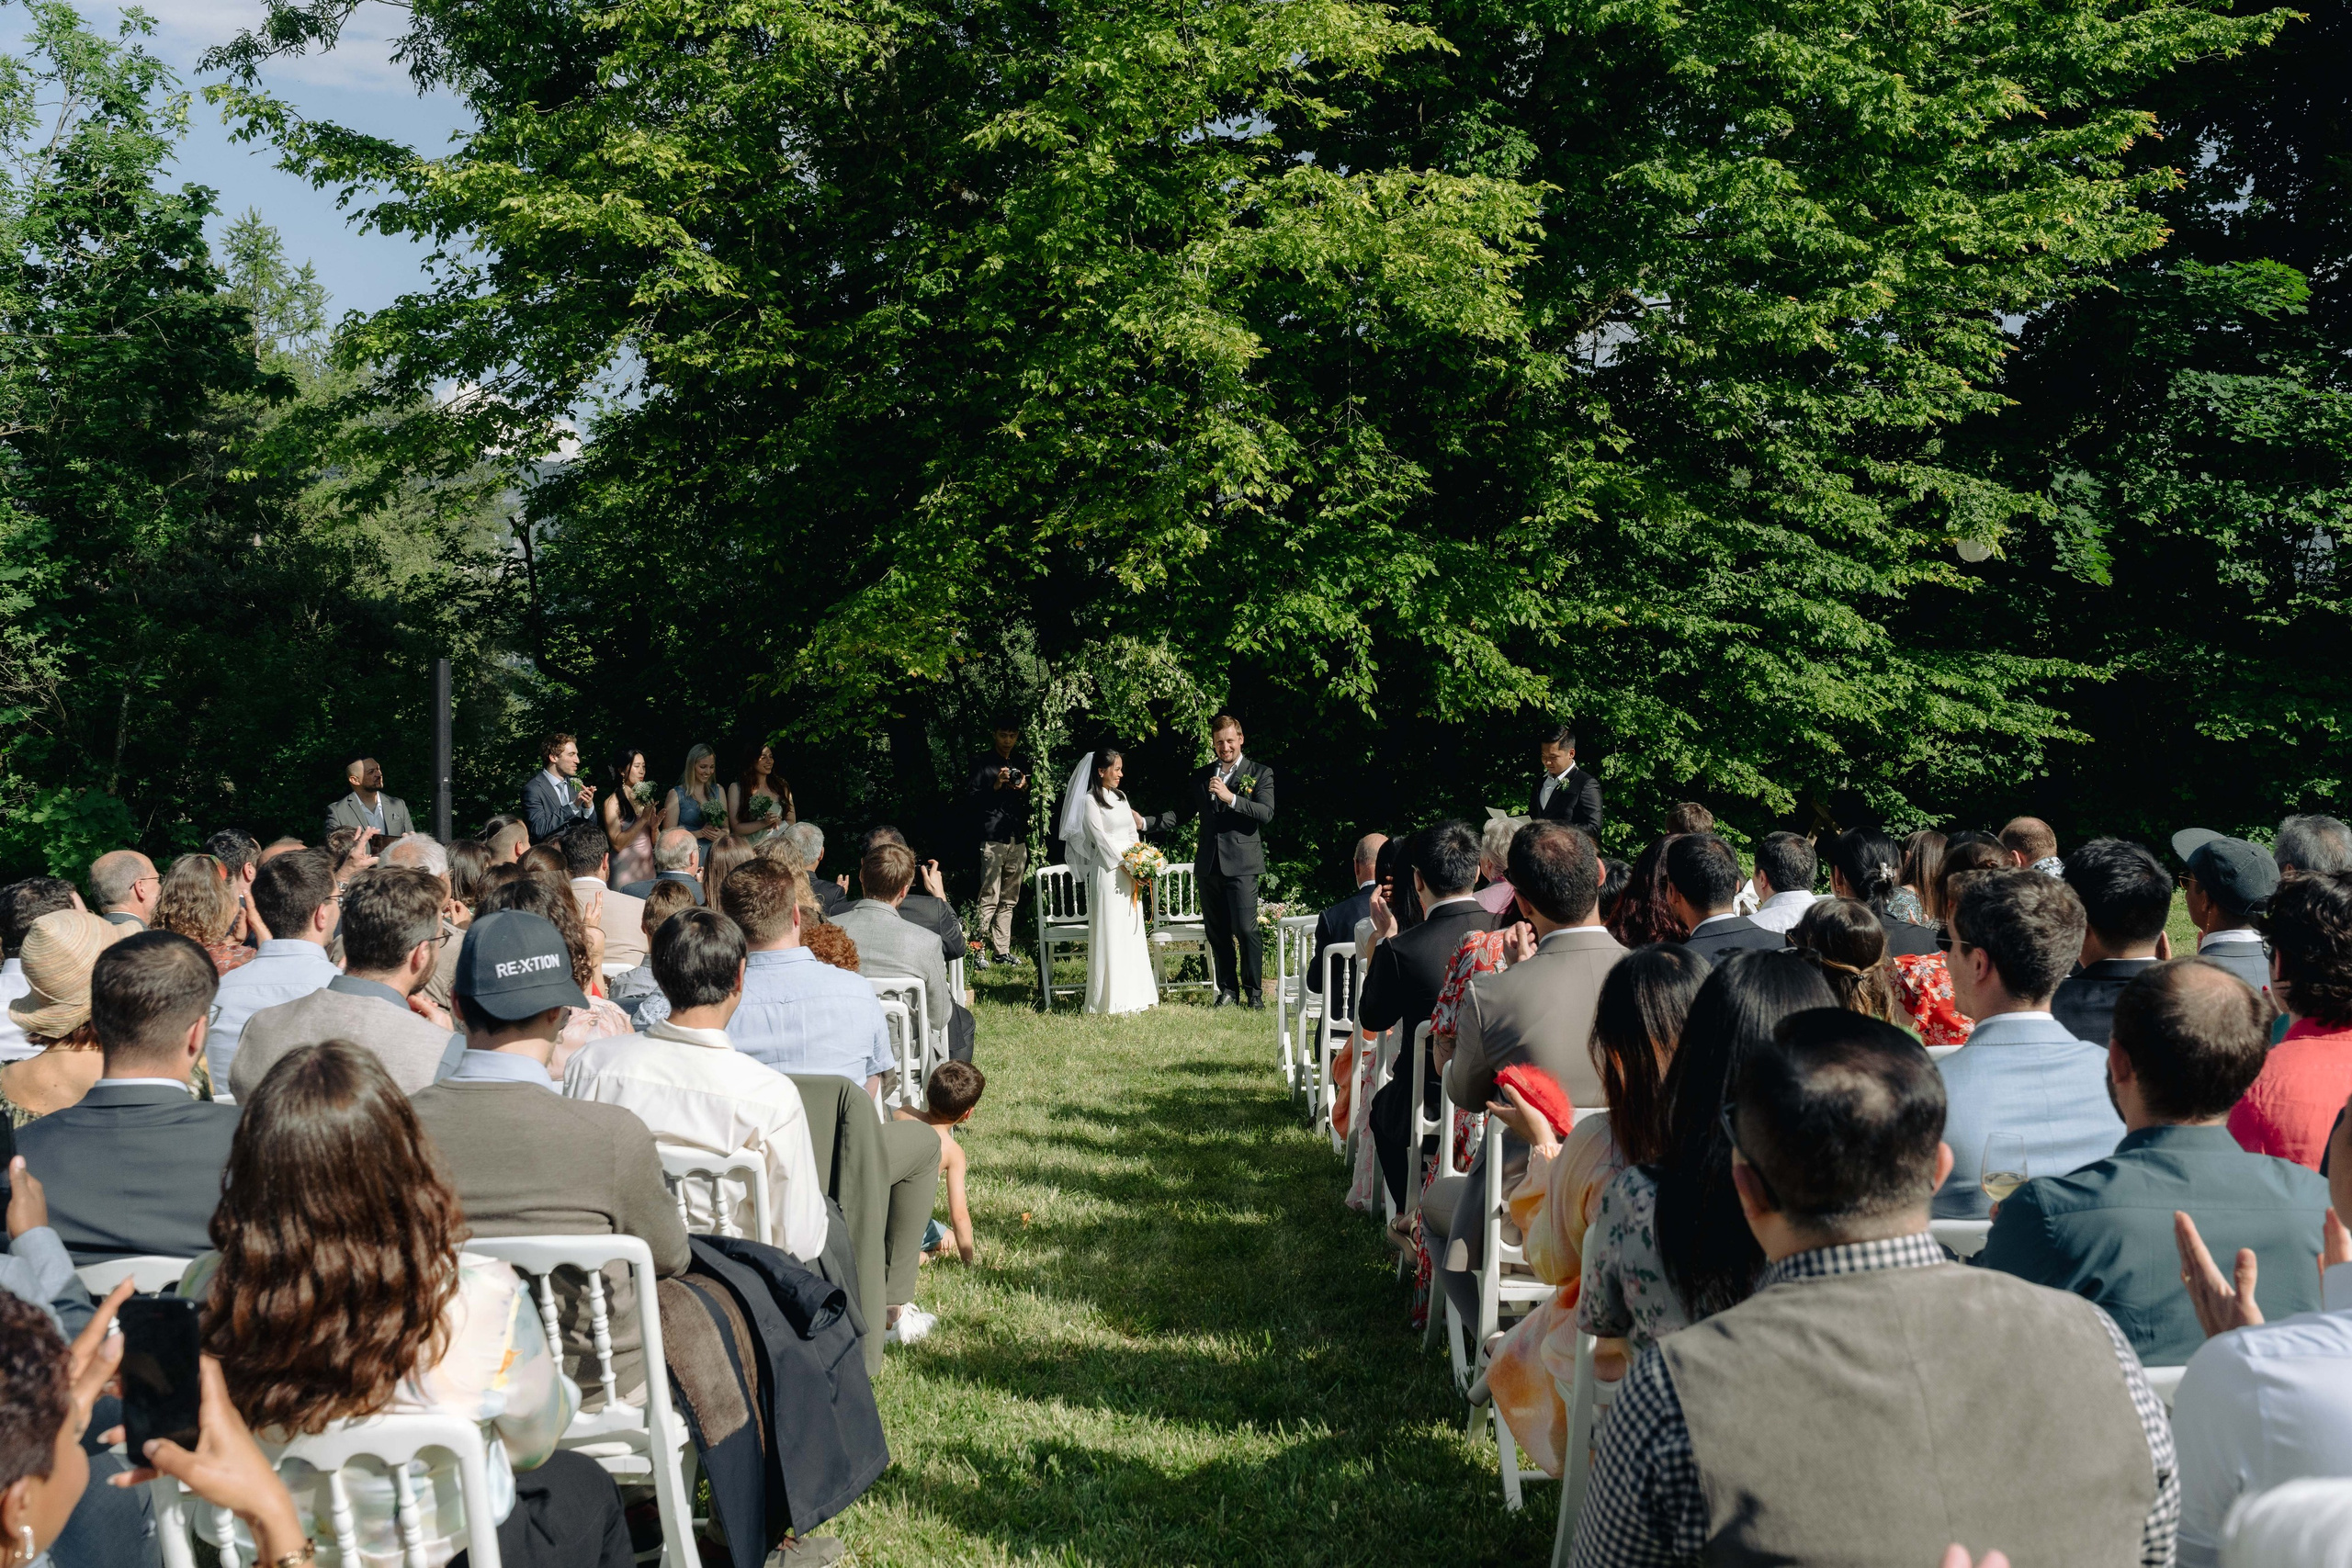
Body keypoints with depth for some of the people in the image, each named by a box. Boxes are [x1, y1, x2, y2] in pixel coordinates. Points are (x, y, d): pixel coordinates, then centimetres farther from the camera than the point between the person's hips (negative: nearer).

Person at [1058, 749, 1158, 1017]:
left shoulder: (1120, 797, 16)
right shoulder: (1090, 801, -6)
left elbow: (1133, 832, 14)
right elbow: (1101, 837, -12)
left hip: (1132, 872, 7)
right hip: (1108, 872, -7)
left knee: (1133, 932, 8)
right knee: (1110, 933, -6)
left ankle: (1134, 993, 13)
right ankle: (1112, 998, -3)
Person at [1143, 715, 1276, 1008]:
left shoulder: (1260, 773, 2)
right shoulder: (1201, 777, 15)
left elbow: (1266, 813, -12)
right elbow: (1181, 815, 17)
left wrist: (1231, 797, -21)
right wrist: (1146, 823, 4)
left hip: (1242, 865, -5)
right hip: (1208, 866, 5)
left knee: (1246, 930, -7)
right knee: (1217, 933, 8)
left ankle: (1254, 992, 3)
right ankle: (1228, 990, 16)